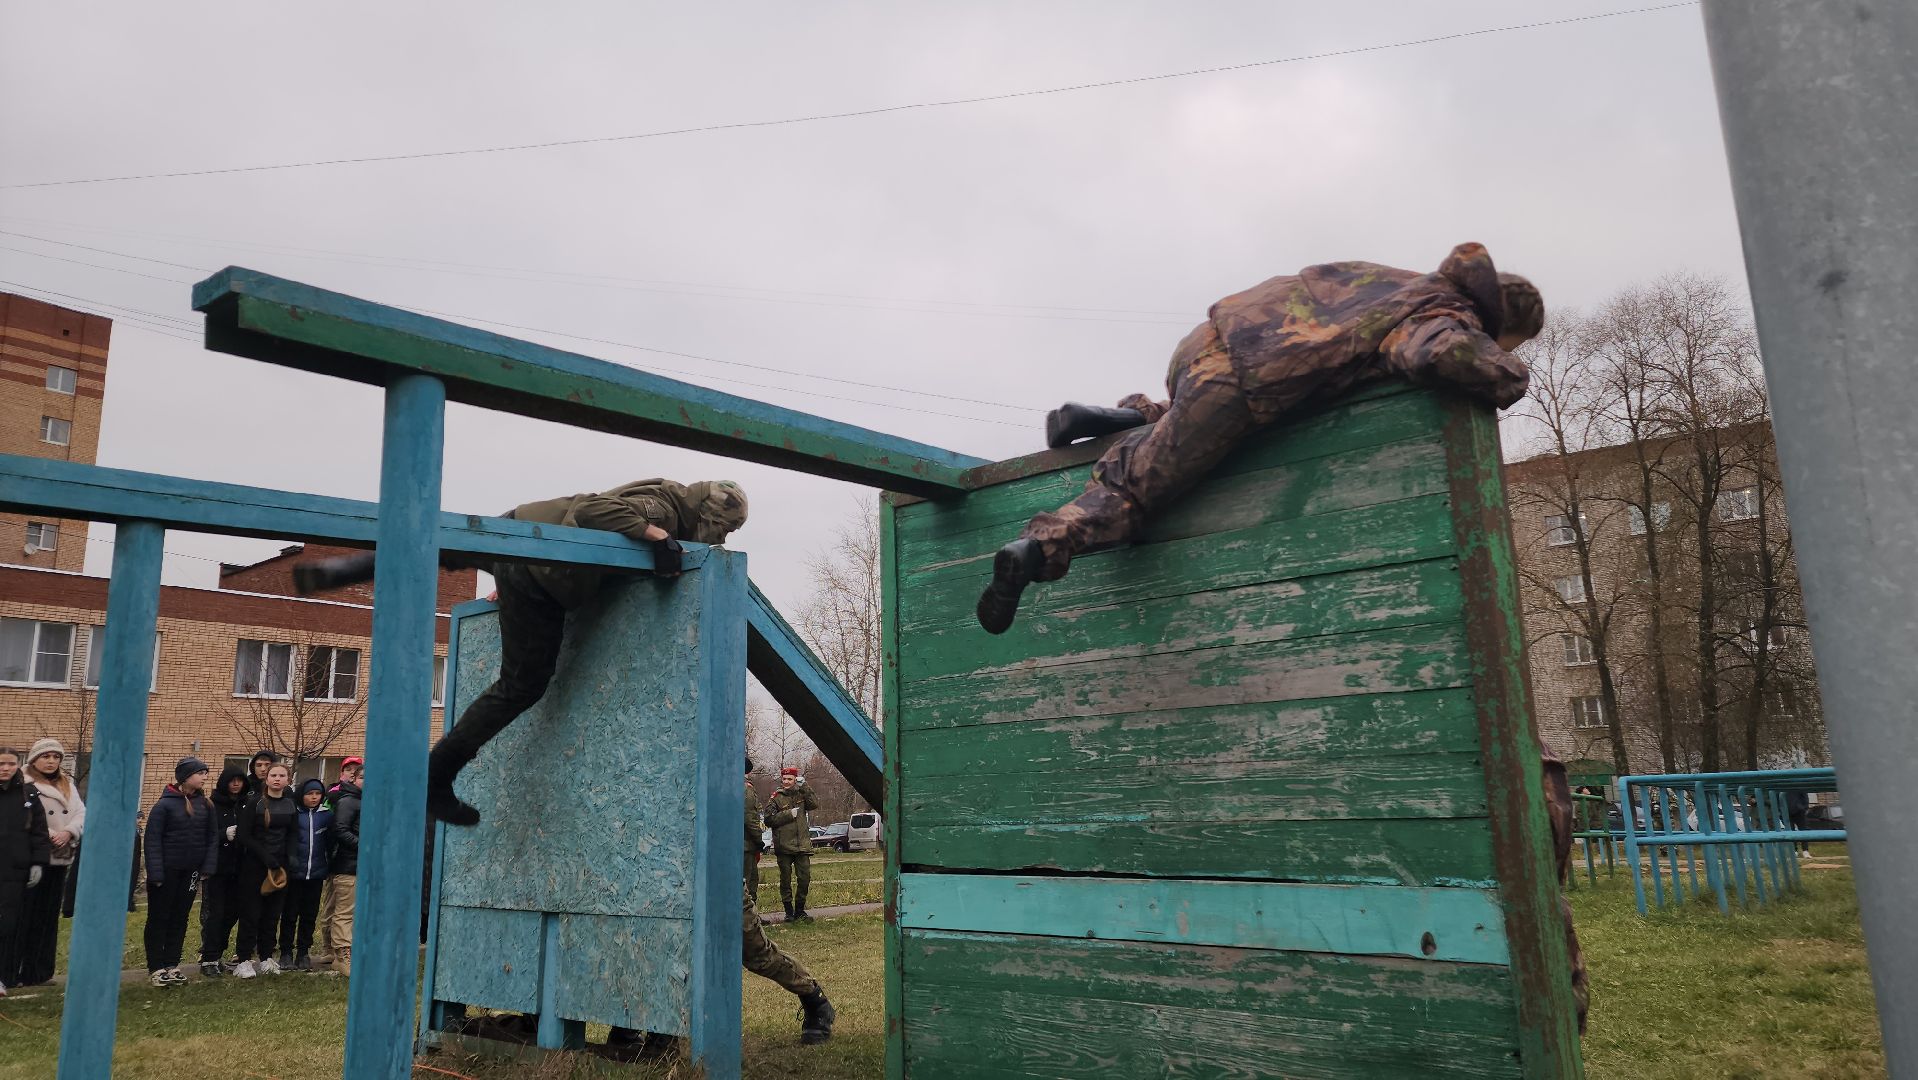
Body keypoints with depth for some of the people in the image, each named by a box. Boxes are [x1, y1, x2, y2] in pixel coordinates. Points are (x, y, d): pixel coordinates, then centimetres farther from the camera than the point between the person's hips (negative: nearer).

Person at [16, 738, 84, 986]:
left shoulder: (68, 785, 14)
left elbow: (81, 812, 6)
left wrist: (68, 832, -11)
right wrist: (48, 836, -19)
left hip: (60, 858, 6)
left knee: (49, 915, 10)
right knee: (27, 916, -5)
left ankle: (41, 970, 18)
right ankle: (19, 970, 3)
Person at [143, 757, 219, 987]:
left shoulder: (206, 805, 4)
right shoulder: (165, 805, -10)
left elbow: (212, 837, 5)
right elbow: (153, 839, -11)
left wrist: (208, 867, -5)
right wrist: (155, 873, -16)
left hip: (191, 872, 4)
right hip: (167, 871, -4)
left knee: (180, 918, 10)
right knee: (159, 918, 5)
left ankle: (171, 964, 19)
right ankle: (156, 968, 13)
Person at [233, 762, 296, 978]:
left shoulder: (290, 805, 8)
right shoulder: (255, 803, -5)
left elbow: (291, 837, 10)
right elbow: (244, 836, -9)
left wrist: (287, 860, -6)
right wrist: (266, 857, -17)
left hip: (280, 868, 4)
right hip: (254, 865, -4)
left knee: (272, 914, 7)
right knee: (250, 913, -1)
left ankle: (265, 958, 17)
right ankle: (244, 960, 6)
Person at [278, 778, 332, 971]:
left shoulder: (327, 814, 2)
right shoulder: (293, 813, -5)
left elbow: (330, 843, 5)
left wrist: (329, 867, 2)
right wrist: (288, 860, -9)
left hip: (316, 875, 2)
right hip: (294, 873, -2)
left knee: (310, 915, 10)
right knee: (290, 914, 7)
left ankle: (304, 953, 20)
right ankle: (286, 953, 18)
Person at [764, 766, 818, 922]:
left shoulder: (801, 794, 10)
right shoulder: (776, 798, 1)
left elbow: (815, 804, -5)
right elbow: (769, 819, -7)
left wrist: (804, 787, -10)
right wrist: (789, 814, -13)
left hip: (802, 845, 2)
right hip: (784, 846, -2)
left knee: (805, 878, 2)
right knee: (786, 880, 5)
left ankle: (799, 911, 15)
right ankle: (789, 912, 15)